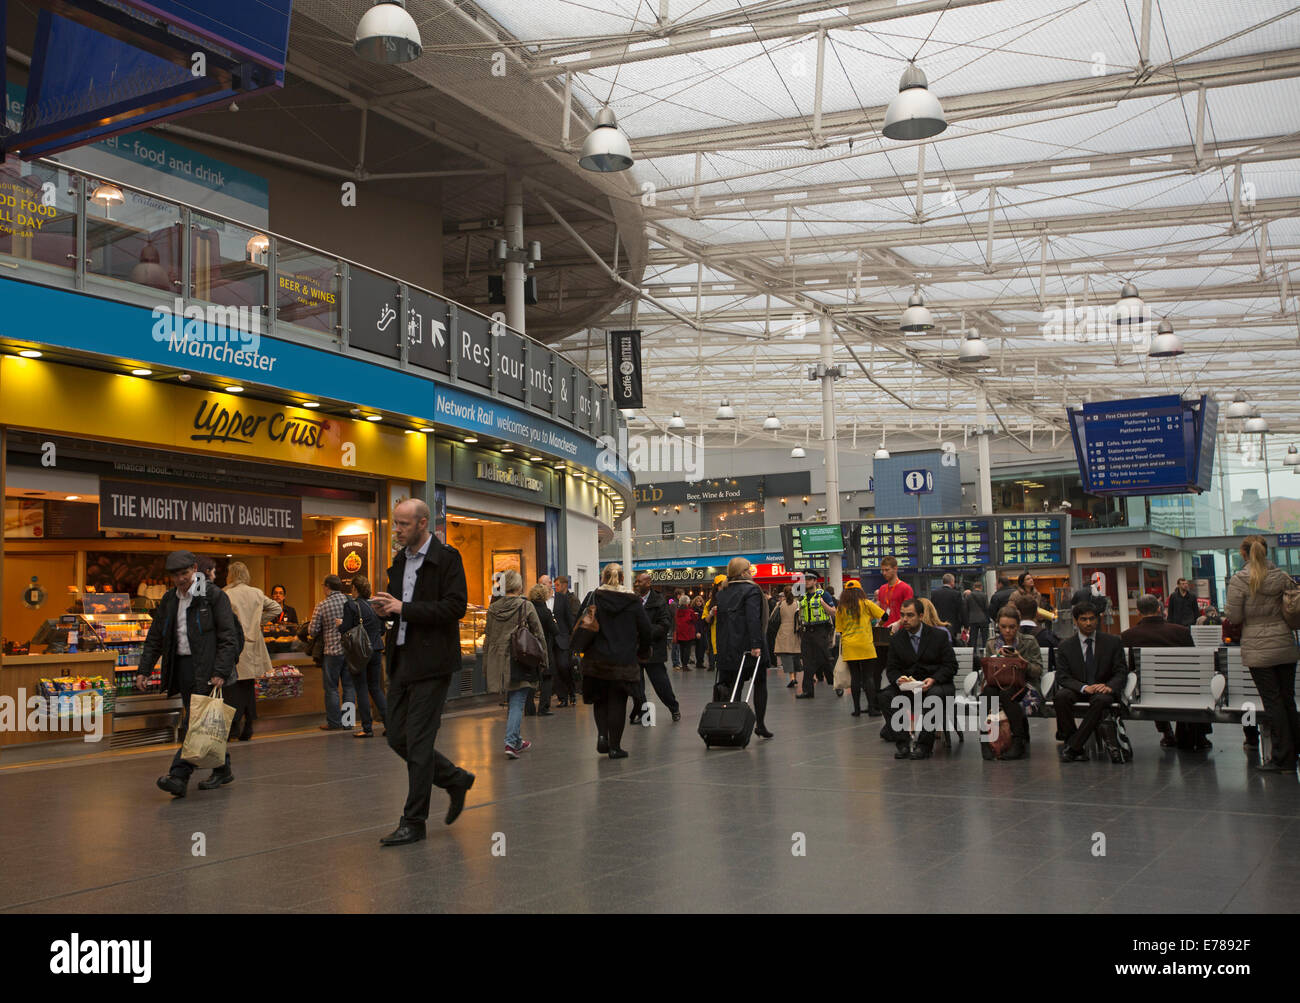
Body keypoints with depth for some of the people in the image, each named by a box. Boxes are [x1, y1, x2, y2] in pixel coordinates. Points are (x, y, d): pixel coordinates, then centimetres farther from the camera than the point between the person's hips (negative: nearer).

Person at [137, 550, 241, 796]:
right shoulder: (168, 600, 13)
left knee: (196, 722, -11)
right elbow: (155, 638, 17)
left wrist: (220, 672, -18)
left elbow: (229, 637, -10)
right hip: (182, 666, 6)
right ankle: (222, 770, 21)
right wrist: (144, 670, 8)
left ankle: (179, 776, -15)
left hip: (207, 669, -6)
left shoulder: (214, 595, -6)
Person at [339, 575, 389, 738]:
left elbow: (345, 630, -12)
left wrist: (339, 625, 8)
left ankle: (367, 727, 2)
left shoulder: (351, 606, -11)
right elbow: (382, 630, 10)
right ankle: (389, 723, 6)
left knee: (362, 688, 2)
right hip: (376, 650, 5)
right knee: (376, 688, 14)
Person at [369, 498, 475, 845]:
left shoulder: (446, 557, -9)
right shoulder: (400, 560, 15)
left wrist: (404, 608, -19)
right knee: (397, 738, 10)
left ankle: (414, 822, 6)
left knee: (418, 742, -5)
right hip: (402, 660, 8)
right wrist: (387, 607, 1)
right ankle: (456, 779, 29)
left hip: (431, 662, -8)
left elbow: (456, 606, -18)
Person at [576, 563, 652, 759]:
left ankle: (602, 734, -1)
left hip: (596, 659, 1)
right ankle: (615, 746, 6)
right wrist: (640, 650, 16)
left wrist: (584, 648, 14)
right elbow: (646, 630, 0)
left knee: (600, 699, 18)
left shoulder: (592, 598, -1)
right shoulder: (633, 601, -1)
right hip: (624, 660, -1)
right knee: (618, 702, 5)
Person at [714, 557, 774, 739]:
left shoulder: (721, 593, 14)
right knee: (760, 684, 7)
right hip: (748, 648, -5)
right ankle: (760, 724, 5)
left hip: (727, 649, 5)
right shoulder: (751, 590, -7)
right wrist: (756, 644, -22)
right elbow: (753, 620, -18)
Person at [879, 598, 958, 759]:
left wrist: (933, 680, -22)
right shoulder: (896, 639, 6)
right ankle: (902, 743, -21)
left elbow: (951, 666, -4)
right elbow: (891, 669, 5)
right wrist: (898, 679, -19)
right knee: (886, 695, -24)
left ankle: (924, 745, -29)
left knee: (934, 695, -38)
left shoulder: (939, 635, -2)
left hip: (937, 684, -3)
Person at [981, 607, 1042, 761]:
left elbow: (1038, 671, -1)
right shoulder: (991, 644, 12)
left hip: (1025, 687, -2)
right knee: (988, 692, -35)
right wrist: (997, 658, -9)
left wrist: (1020, 659, -15)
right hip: (998, 685, 2)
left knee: (1007, 694, -37)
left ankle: (1019, 741, -28)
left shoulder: (1029, 642, 4)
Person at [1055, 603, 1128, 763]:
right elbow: (1062, 677, -5)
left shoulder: (1113, 642, 5)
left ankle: (1072, 746, -31)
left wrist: (1109, 687, -22)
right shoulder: (1066, 647, 3)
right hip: (1078, 690, 1)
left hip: (1103, 691, -1)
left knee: (1101, 699, -37)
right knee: (1061, 695, -33)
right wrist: (1084, 688, -24)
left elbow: (1121, 672, 1)